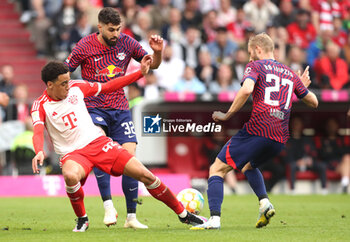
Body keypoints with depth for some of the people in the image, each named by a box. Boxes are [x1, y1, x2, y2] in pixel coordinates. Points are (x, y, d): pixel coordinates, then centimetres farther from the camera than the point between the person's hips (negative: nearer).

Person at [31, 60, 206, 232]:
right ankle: (82, 219, -12)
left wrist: (141, 73, 11)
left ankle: (183, 214, 13)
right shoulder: (41, 106, -9)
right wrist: (39, 152, -49)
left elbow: (108, 87, 14)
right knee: (70, 176, -40)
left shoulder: (76, 87, 3)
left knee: (145, 175, -5)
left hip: (98, 142, 4)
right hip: (73, 153, -4)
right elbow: (38, 132, -26)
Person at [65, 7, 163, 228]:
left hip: (120, 109, 3)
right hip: (94, 108, -3)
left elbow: (152, 65, 9)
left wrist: (157, 52, -11)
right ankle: (108, 205, -25)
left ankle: (131, 217, 0)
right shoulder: (85, 46, -6)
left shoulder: (126, 43, 1)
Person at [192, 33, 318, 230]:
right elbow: (314, 102, 29)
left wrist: (227, 115, -7)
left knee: (217, 169, 0)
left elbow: (246, 89, -16)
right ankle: (264, 202, 8)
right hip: (280, 139, 6)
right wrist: (303, 87, 49)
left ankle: (214, 219, -19)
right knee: (249, 166, 33)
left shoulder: (255, 66, 5)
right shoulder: (290, 73, 22)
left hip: (257, 130, -6)